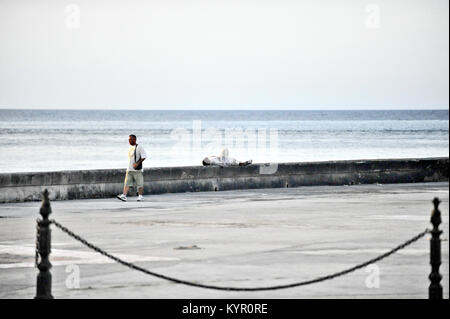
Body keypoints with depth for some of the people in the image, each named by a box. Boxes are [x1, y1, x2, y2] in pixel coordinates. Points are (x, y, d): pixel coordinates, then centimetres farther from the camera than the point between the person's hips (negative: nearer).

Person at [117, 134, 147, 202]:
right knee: (127, 183, -3)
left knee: (139, 183, -1)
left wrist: (137, 163, -20)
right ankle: (124, 196, -11)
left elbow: (144, 157, -11)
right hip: (129, 169, 7)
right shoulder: (130, 148, 16)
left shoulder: (139, 147, -6)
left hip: (137, 169, -7)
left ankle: (140, 196, 8)